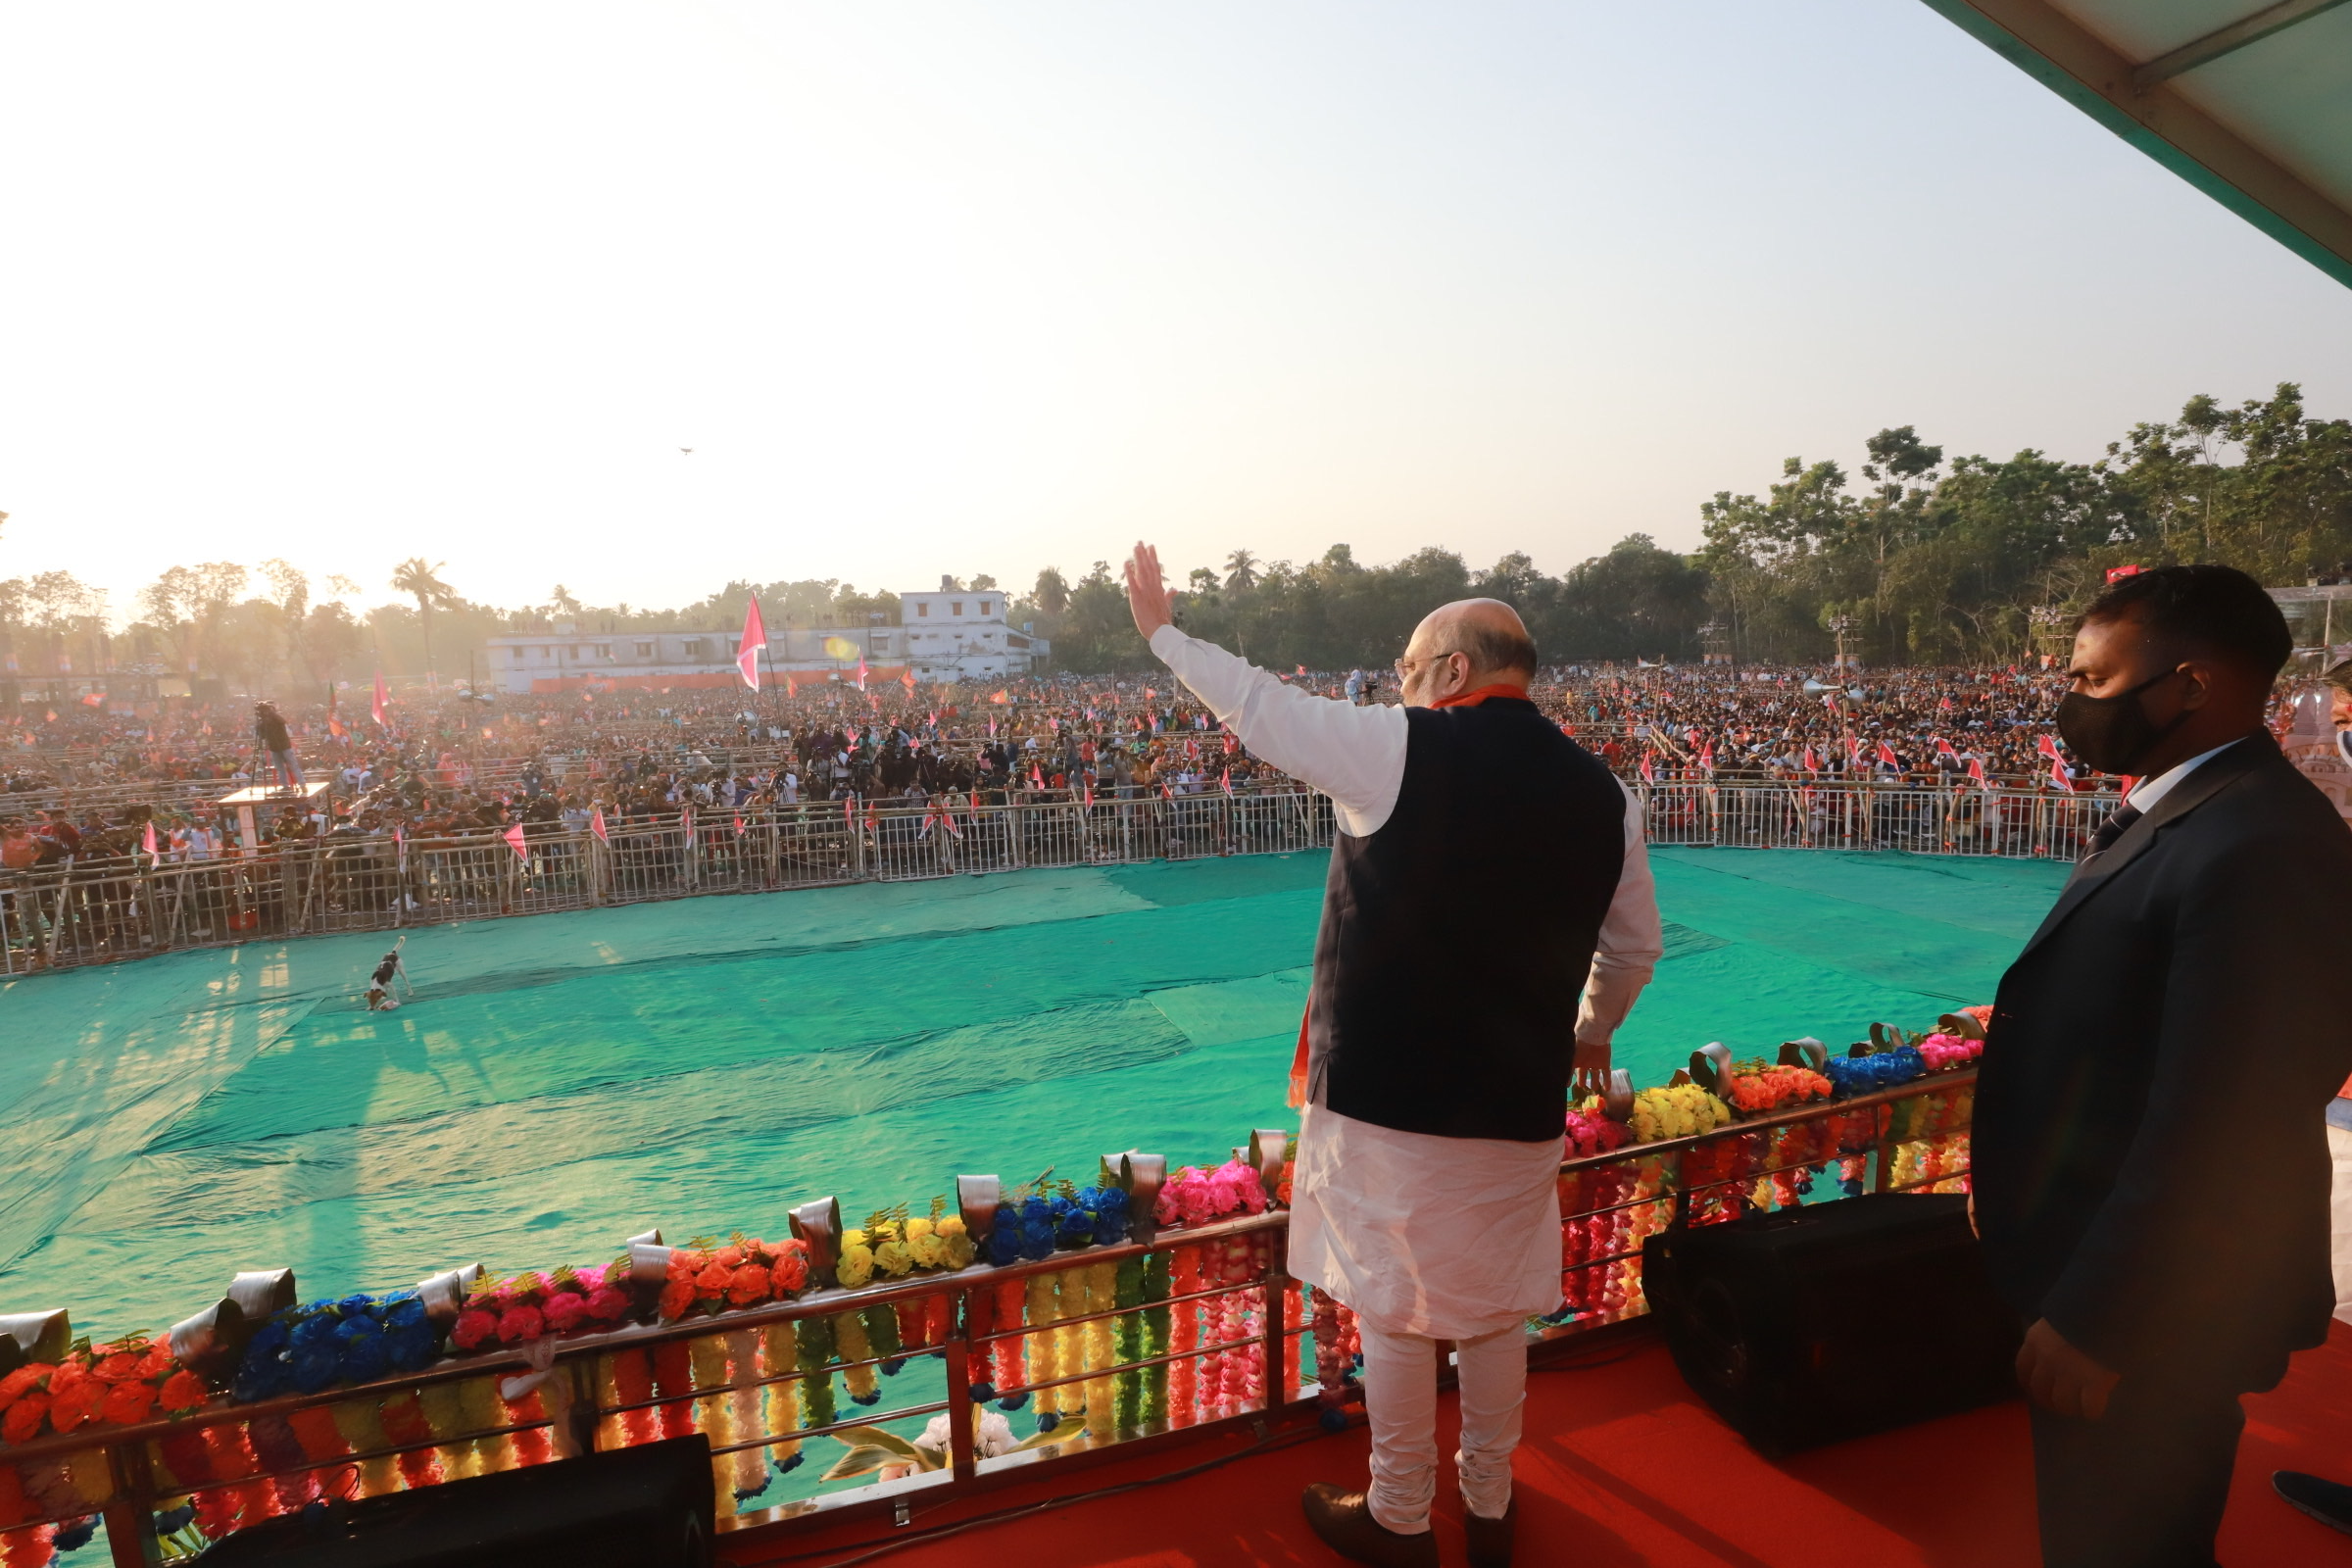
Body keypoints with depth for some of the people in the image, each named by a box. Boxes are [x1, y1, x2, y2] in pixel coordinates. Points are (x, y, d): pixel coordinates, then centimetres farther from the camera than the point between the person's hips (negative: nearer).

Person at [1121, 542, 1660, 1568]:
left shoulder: (1398, 750, -13)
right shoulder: (1601, 790, 3)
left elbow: (1258, 707, -1)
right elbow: (1634, 945, 12)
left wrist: (1162, 632, 15)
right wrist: (1591, 1031, 31)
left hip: (1387, 1096, -5)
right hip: (1518, 1101, 5)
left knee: (1394, 1307, 11)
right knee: (1496, 1309, 19)